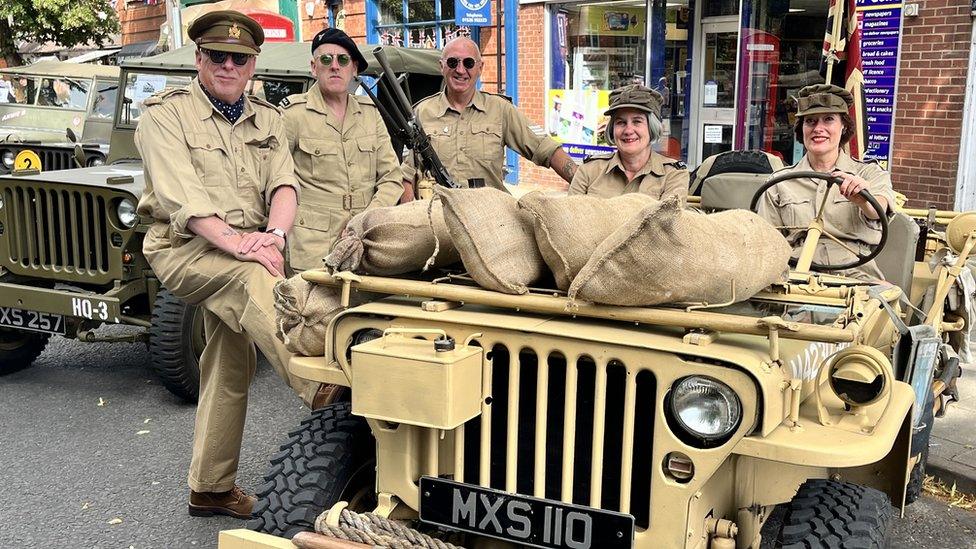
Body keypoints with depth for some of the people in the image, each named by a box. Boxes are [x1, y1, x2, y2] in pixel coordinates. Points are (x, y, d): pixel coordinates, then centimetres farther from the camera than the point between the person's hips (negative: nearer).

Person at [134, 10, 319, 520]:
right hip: (184, 248, -6)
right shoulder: (165, 113, -5)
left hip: (243, 253, 6)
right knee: (254, 279, -35)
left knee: (229, 371, 9)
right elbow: (179, 192, -20)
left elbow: (284, 184, -4)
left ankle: (210, 487, 22)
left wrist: (273, 234, -26)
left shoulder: (266, 119, 11)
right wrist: (233, 240, -33)